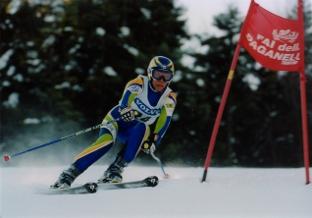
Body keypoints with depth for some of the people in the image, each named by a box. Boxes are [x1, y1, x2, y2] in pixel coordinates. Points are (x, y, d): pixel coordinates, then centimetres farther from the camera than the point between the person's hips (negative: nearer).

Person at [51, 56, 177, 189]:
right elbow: (123, 104, -31)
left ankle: (116, 169, -33)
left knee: (143, 128, -33)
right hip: (117, 120, -2)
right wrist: (125, 111, -53)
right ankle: (68, 174, -32)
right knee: (107, 140, -34)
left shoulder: (169, 98, -8)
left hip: (135, 132, 2)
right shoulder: (139, 84, -17)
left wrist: (153, 142, -25)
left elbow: (163, 123, -11)